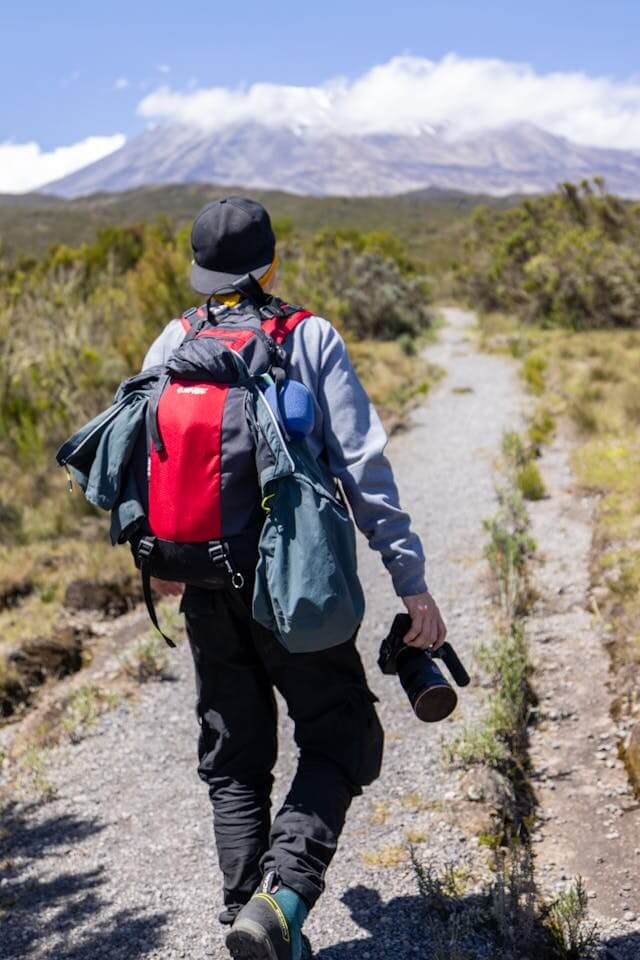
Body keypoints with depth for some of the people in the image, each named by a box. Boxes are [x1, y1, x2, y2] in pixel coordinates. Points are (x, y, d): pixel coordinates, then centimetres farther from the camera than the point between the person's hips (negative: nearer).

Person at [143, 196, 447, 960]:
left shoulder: (172, 346, 5)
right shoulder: (311, 339, -5)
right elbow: (362, 467, -12)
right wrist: (411, 579, -10)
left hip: (207, 589, 4)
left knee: (234, 762, 15)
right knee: (340, 743, 8)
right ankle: (283, 893, -10)